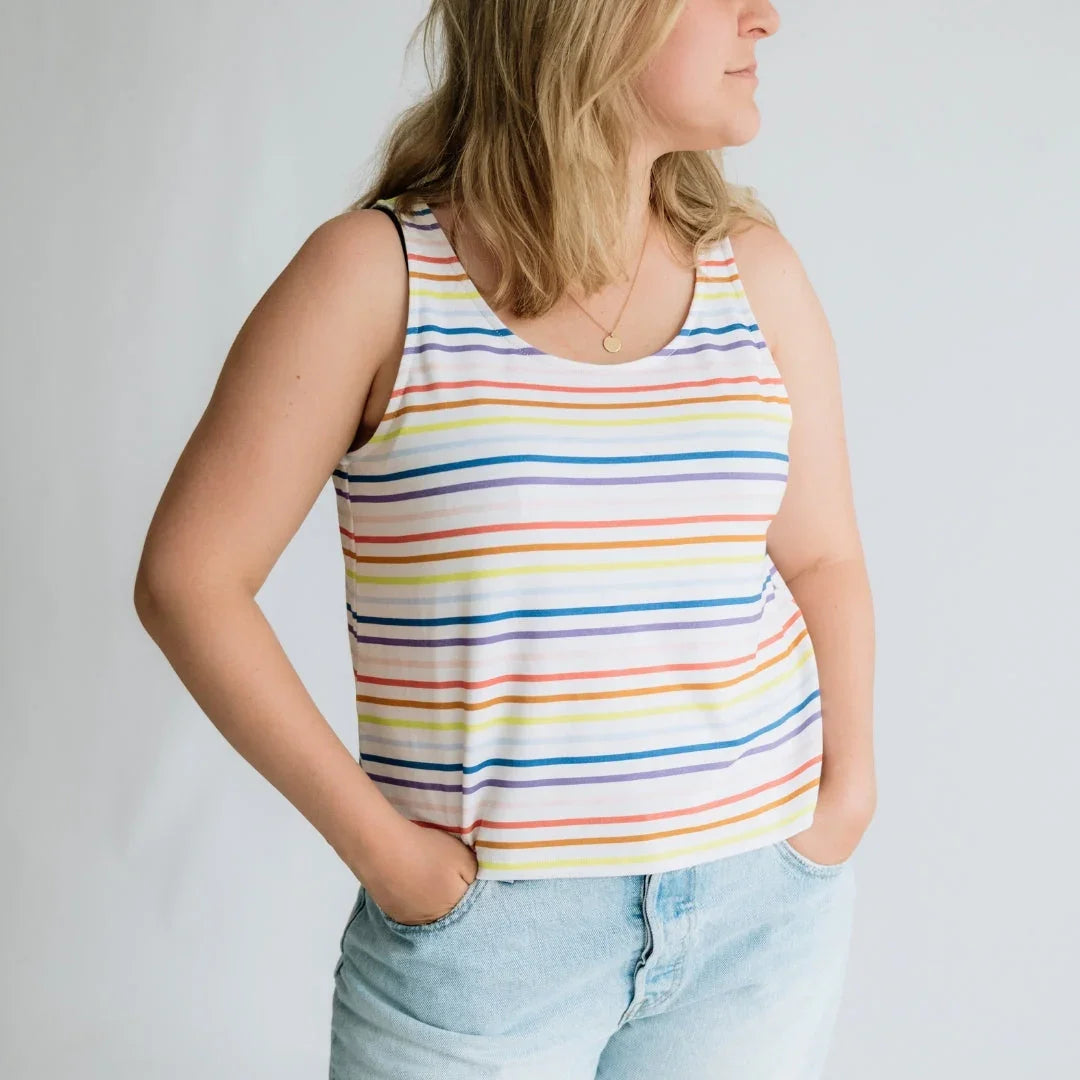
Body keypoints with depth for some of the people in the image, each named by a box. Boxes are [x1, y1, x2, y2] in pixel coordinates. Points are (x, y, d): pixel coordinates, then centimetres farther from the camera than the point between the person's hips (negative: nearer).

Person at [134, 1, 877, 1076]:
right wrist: (377, 844, -11)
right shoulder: (376, 273, -8)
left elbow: (822, 561, 12)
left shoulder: (754, 268, 3)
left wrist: (850, 788, -2)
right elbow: (188, 578, -7)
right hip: (485, 915, -3)